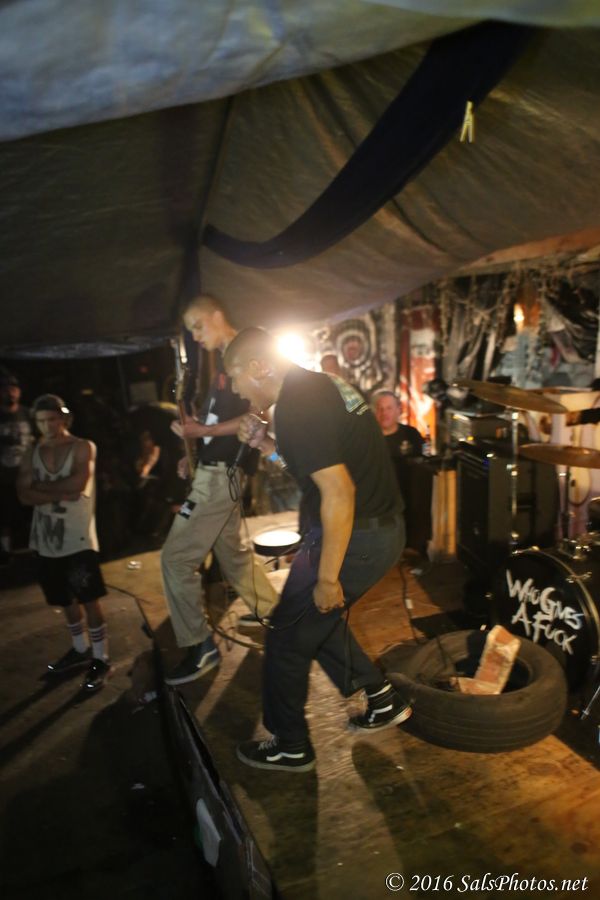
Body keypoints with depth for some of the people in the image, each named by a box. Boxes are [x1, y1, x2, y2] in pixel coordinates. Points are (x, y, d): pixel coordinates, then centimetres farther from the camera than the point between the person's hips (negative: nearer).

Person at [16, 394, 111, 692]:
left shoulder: (83, 448, -5)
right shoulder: (32, 454, 7)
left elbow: (77, 484, -19)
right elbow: (25, 495, -5)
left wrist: (40, 487, -9)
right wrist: (62, 492, -16)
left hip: (78, 538, -5)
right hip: (47, 540, 5)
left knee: (89, 599, 0)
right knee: (66, 600, 18)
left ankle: (101, 659, 13)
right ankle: (80, 650, 36)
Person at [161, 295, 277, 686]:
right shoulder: (227, 360, 16)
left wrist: (202, 431, -22)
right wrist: (195, 424, 8)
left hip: (222, 473, -10)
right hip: (217, 470, 10)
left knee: (176, 557, -8)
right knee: (231, 552, 22)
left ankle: (200, 645, 2)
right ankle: (271, 609, 37)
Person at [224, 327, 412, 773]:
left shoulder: (297, 406, -20)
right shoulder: (317, 384, 9)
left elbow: (339, 492, -26)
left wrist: (327, 578, -20)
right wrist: (268, 443, 9)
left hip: (354, 536, -9)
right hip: (384, 527, 9)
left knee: (289, 637, 7)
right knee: (318, 617, 26)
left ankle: (290, 747, 25)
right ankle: (383, 700, 33)